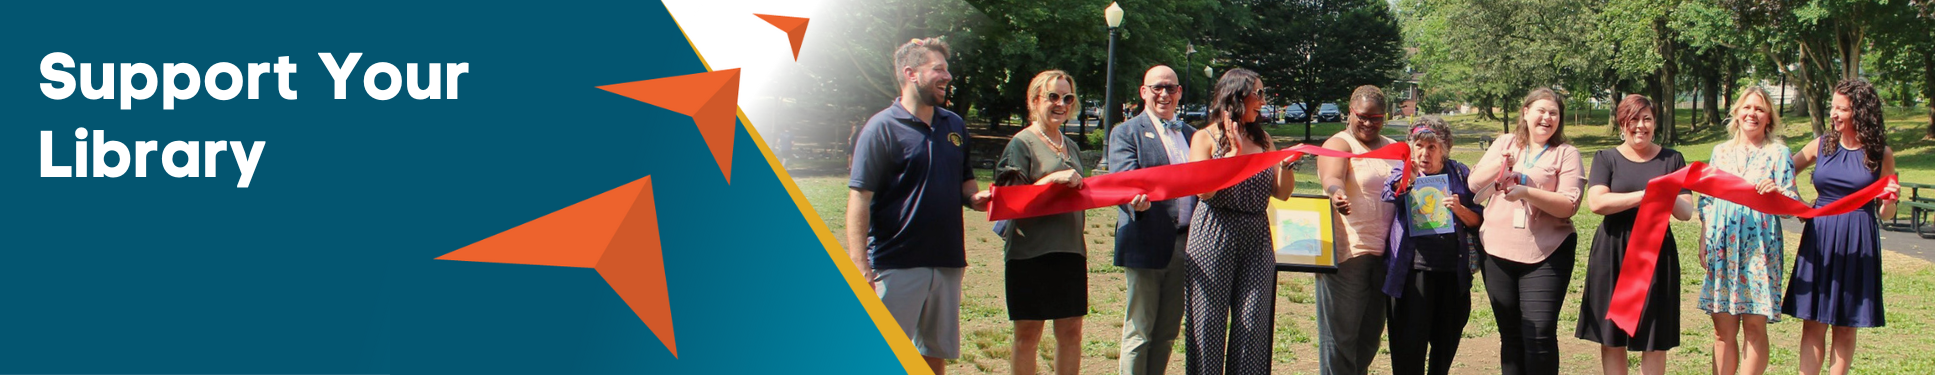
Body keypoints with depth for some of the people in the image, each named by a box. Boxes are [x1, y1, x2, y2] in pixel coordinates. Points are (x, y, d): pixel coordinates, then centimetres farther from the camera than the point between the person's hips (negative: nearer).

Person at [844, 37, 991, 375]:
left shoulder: (954, 125, 11)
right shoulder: (883, 128, -8)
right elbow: (859, 198, -13)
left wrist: (975, 197, -2)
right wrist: (860, 268, -22)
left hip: (947, 263, 6)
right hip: (897, 266, -6)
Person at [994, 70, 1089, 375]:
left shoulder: (1071, 147, 16)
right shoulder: (1022, 143, -4)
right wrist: (1053, 178, -21)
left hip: (1070, 250, 6)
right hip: (1031, 250, -6)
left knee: (1071, 330, 6)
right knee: (1028, 332, -1)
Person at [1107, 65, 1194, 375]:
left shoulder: (1191, 135, 18)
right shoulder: (1126, 133, 1)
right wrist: (1136, 200, -35)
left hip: (1185, 243, 5)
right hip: (1146, 244, -5)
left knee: (1168, 332, 9)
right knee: (1139, 331, -3)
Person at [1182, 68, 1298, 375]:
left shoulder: (1262, 139, 14)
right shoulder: (1206, 138, 1)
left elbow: (1282, 192, 10)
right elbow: (1203, 190, -11)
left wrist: (1284, 165, -8)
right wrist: (1234, 153, -13)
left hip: (1257, 238, 4)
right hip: (1214, 236, -4)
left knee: (1253, 323, 0)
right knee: (1209, 321, -2)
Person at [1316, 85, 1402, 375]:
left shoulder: (1394, 148, 18)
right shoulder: (1339, 144, -4)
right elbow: (1332, 177, -24)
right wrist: (1336, 194, -46)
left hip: (1382, 253, 7)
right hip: (1346, 251, -7)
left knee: (1370, 335, 12)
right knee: (1340, 335, -6)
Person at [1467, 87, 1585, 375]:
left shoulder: (1566, 154, 0)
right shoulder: (1504, 144, 11)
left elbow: (1568, 205, -10)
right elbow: (1474, 184, 6)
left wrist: (1527, 192, -23)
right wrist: (1499, 165, -13)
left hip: (1545, 255, -4)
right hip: (1498, 253, 4)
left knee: (1540, 334, -10)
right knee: (1511, 334, 10)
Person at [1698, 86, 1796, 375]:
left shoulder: (1778, 153, 2)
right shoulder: (1721, 151, 13)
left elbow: (1793, 204, -3)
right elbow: (1706, 201, 14)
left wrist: (1777, 192, -25)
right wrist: (1703, 243, 6)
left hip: (1759, 247, -3)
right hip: (1722, 247, 3)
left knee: (1754, 326, -3)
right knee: (1723, 328, 3)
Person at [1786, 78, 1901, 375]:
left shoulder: (1880, 154, 1)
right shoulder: (1822, 145, 4)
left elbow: (1885, 213, 7)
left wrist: (1889, 199, -15)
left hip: (1858, 244, -1)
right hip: (1819, 240, 1)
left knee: (1846, 326, 6)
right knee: (1813, 322, 0)